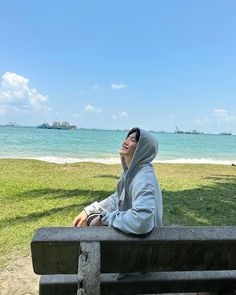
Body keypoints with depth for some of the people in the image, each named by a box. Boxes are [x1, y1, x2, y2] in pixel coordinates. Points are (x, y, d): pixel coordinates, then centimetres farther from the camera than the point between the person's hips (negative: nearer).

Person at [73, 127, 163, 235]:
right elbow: (118, 198, 13)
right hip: (128, 227, 8)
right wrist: (88, 210, 8)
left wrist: (105, 217, -27)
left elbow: (141, 220, -42)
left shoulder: (144, 178, -30)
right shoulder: (129, 170, -1)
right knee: (88, 219, 11)